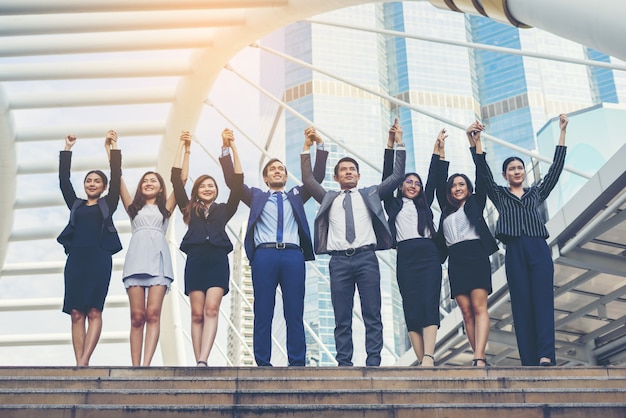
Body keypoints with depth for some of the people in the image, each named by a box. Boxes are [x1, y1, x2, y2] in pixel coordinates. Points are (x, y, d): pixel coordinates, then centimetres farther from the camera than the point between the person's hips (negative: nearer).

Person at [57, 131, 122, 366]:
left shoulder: (107, 204, 14)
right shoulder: (75, 204, 21)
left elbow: (116, 176, 6)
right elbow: (64, 180, 16)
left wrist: (112, 147, 4)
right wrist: (67, 150, 15)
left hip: (99, 258, -3)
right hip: (76, 258, 3)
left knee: (94, 311, -11)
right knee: (76, 313, -4)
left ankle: (83, 362, -16)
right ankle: (79, 364, -7)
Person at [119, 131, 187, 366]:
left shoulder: (165, 207, 19)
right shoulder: (133, 207, 23)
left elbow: (181, 179, 11)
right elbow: (118, 179, 16)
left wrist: (184, 151, 10)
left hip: (158, 259, -1)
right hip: (136, 258, 1)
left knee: (153, 314, -13)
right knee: (137, 316, -6)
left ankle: (146, 366, -22)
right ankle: (135, 367, -9)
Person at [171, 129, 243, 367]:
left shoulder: (223, 210, 17)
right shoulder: (189, 210, 18)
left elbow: (238, 182, 10)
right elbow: (176, 180, 12)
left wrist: (232, 147, 5)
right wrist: (183, 147, 10)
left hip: (218, 260, -1)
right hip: (195, 260, 1)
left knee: (211, 310, -15)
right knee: (197, 314, -3)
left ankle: (203, 361, -25)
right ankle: (199, 363, -3)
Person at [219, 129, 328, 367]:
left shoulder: (296, 196, 26)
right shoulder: (256, 197, 23)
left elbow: (317, 177, 18)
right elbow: (232, 180, 13)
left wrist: (320, 147, 9)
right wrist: (226, 150, 5)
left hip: (293, 255, 1)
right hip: (264, 255, -1)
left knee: (295, 313, -2)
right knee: (263, 313, -4)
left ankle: (297, 363, -2)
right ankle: (262, 364, -2)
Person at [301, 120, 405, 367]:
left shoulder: (370, 195, 18)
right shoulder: (329, 199, 21)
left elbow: (397, 177, 11)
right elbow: (308, 180, 13)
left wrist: (399, 144, 6)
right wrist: (307, 148, 9)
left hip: (366, 257, -1)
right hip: (339, 260, 1)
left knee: (372, 314, -4)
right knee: (342, 318, 0)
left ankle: (373, 363, -2)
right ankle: (344, 363, 2)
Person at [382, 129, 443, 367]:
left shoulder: (424, 203, 22)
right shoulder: (393, 204, 17)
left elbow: (433, 178, 17)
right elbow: (387, 177, 10)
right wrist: (390, 145, 4)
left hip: (429, 255, 1)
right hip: (405, 257, -1)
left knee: (429, 305, -13)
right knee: (411, 309, -6)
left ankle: (429, 358, -25)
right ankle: (422, 361, -7)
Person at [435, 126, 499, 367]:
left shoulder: (475, 203, 14)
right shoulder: (446, 210, 21)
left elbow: (481, 177, 7)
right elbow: (439, 180, 19)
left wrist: (473, 143, 4)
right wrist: (440, 150, 16)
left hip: (476, 255, -4)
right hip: (455, 259, 4)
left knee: (479, 307, -15)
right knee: (466, 312, -2)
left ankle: (479, 359, -26)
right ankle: (480, 359, -3)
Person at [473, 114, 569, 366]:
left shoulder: (536, 192, 21)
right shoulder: (499, 195, 17)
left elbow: (556, 167, 17)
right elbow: (483, 171, 5)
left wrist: (562, 132, 16)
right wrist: (477, 141, -6)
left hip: (539, 250, 1)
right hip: (514, 253, -1)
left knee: (543, 301, -12)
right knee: (522, 305, -5)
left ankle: (546, 356, -22)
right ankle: (529, 362, -8)